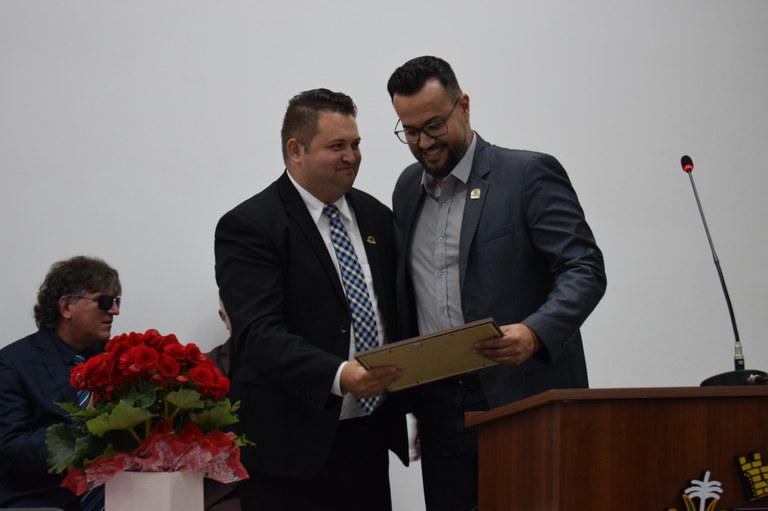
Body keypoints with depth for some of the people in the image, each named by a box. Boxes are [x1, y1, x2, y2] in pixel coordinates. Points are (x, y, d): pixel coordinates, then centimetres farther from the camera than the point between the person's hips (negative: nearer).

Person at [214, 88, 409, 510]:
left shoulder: (375, 217, 13)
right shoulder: (248, 227, -8)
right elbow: (259, 335, -19)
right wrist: (338, 376, -32)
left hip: (370, 438, 6)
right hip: (291, 448, -6)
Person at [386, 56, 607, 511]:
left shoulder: (529, 174, -4)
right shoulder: (409, 188, 15)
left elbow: (584, 270, -11)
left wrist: (535, 333, -30)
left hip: (524, 401, -5)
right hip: (440, 409, 5)